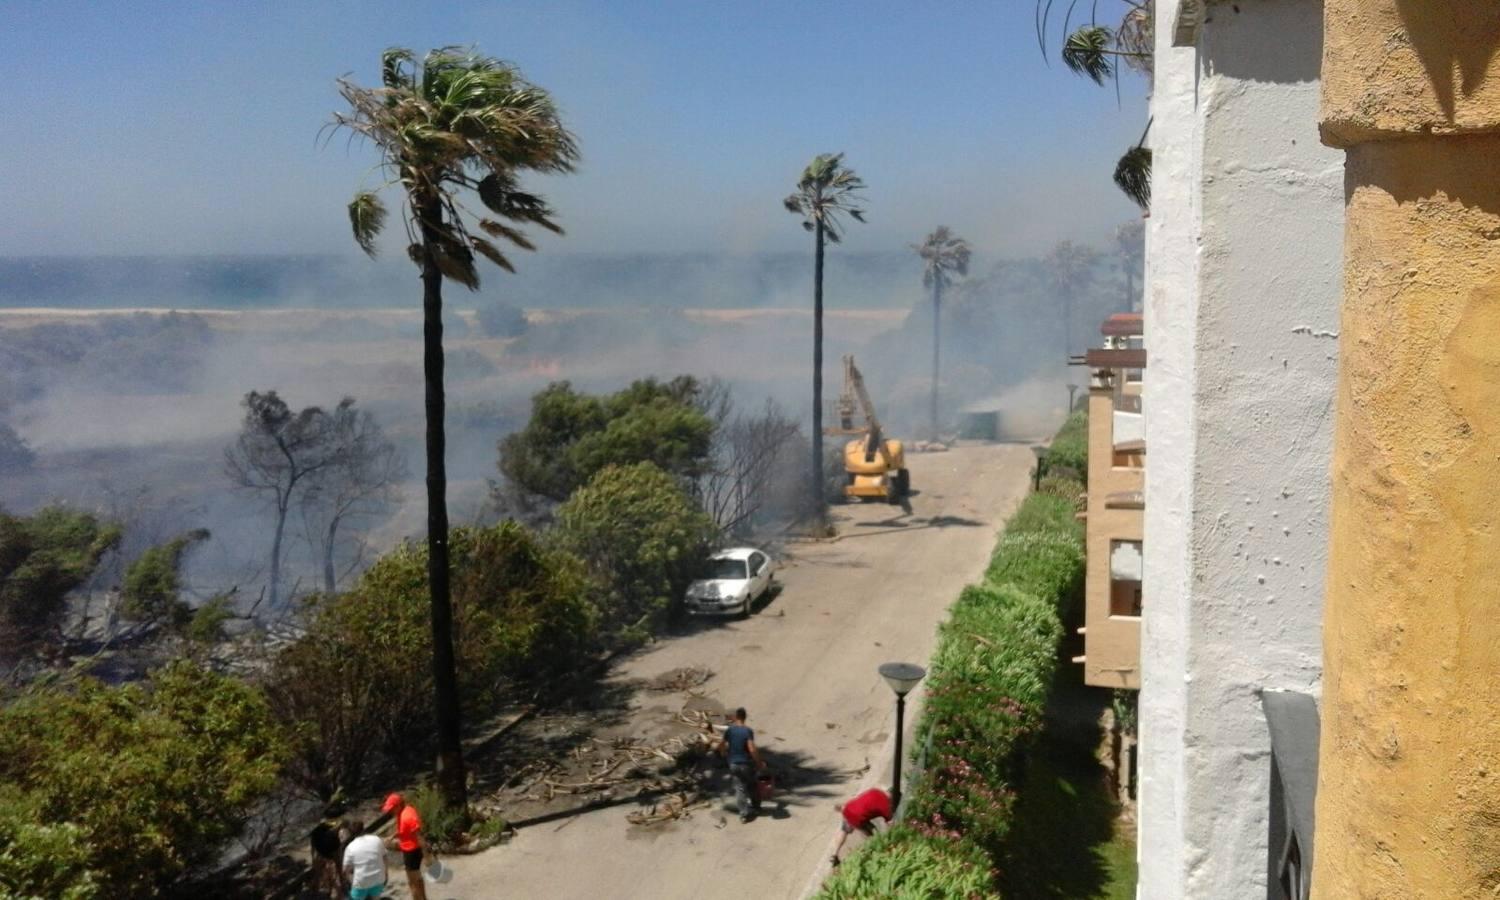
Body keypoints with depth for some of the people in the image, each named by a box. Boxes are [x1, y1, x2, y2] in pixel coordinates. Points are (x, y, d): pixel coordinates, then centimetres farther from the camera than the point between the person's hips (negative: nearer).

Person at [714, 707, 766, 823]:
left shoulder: (729, 730, -5)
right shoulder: (748, 731, -17)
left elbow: (720, 746, 2)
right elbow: (752, 749, -24)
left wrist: (726, 753, 22)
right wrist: (759, 762, -12)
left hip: (733, 764, 2)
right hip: (746, 763, -2)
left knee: (739, 787, 10)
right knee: (752, 786, 20)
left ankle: (743, 812, 1)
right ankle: (755, 806, 36)